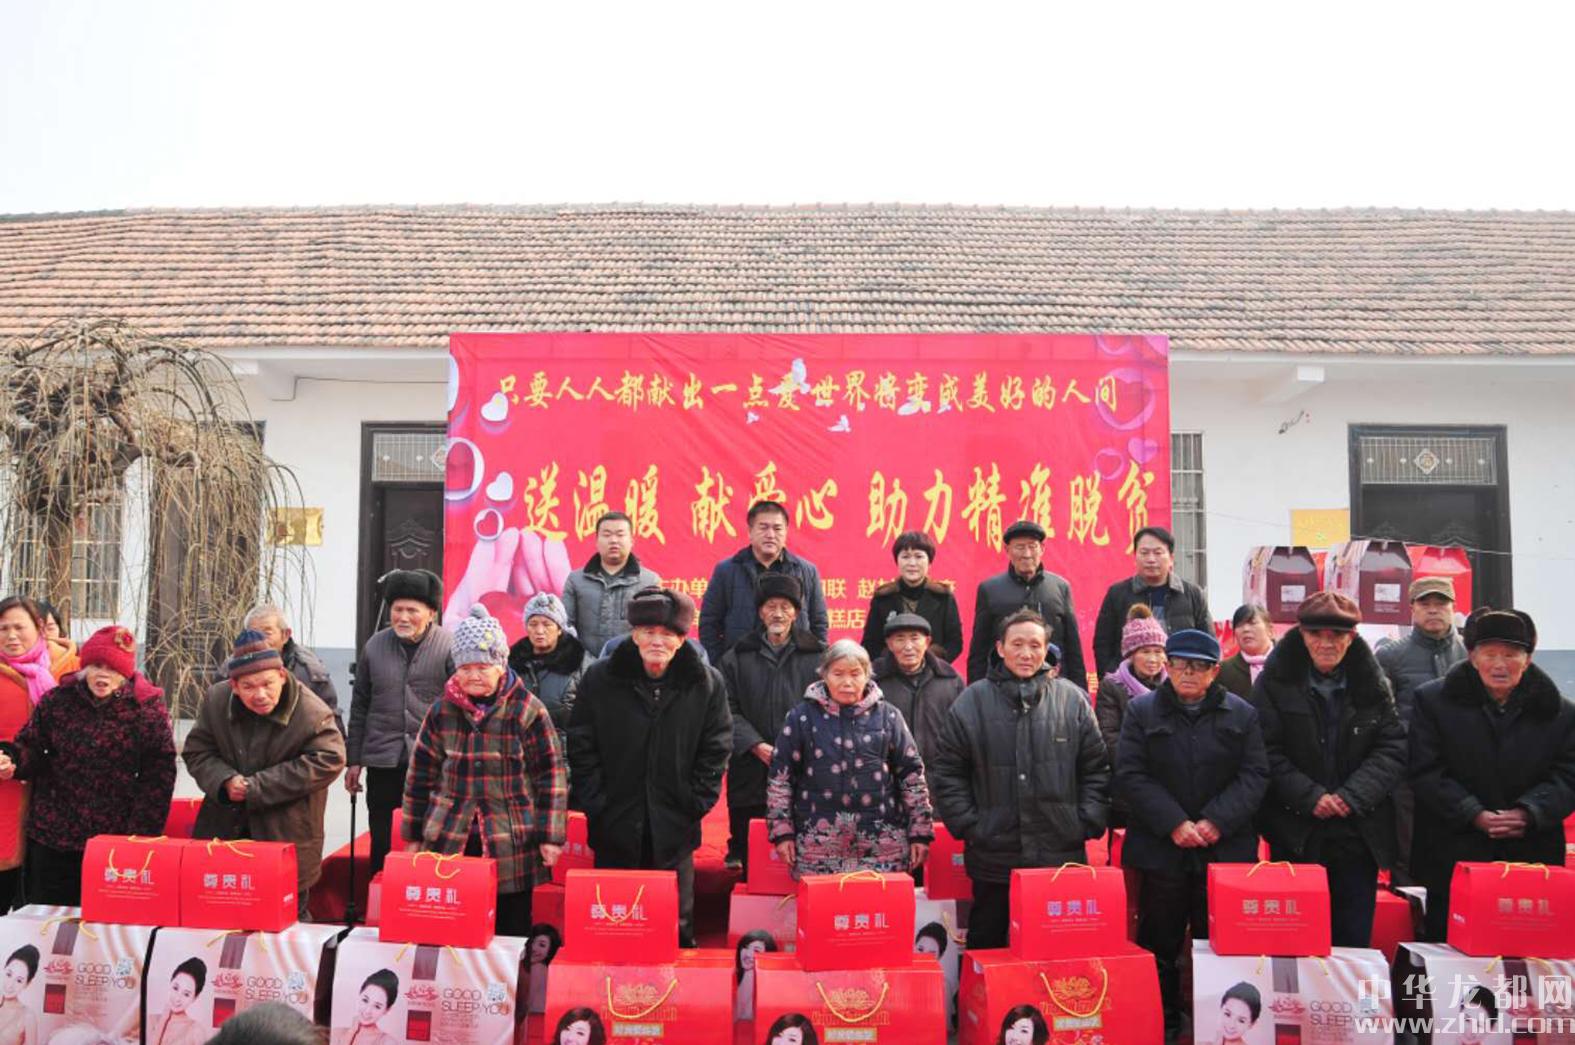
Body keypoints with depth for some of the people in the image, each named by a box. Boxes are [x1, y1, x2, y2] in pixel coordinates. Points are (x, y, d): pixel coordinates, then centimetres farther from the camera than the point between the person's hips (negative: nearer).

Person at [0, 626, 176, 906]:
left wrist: (140, 836, -10)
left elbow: (158, 778, -6)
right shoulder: (56, 701, 1)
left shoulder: (147, 709, -6)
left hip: (117, 839, -2)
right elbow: (31, 747, 9)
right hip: (51, 838, 3)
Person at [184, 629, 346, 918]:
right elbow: (196, 751, 2)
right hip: (224, 828, 4)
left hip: (287, 835, -4)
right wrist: (225, 781, -20)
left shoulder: (312, 712, -20)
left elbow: (328, 761, -23)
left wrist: (257, 787, -22)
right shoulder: (216, 700, -5)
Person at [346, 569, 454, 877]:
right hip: (382, 762, 3)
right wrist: (354, 760, 13)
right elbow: (360, 706, 14)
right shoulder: (375, 646, 7)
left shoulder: (449, 647, -6)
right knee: (382, 846, 10)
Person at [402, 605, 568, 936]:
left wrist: (550, 836, -6)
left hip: (512, 845, -2)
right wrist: (414, 835, 11)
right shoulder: (441, 711, 5)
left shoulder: (528, 711, -5)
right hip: (449, 843, 3)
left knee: (512, 932, 6)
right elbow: (421, 775, 11)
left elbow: (552, 775, -3)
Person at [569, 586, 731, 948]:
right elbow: (581, 747, 0)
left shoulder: (707, 684, -3)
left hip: (674, 829, 0)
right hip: (614, 825, 0)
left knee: (676, 927, 12)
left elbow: (716, 751, 1)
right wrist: (595, 805, -5)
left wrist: (695, 806, -4)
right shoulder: (600, 678, -3)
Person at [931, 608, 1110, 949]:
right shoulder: (972, 702, 0)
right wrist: (968, 825, -4)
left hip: (1062, 857, 1)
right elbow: (946, 773, 3)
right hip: (993, 858, -1)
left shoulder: (1073, 700, 4)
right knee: (987, 945, 12)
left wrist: (1088, 824, 1)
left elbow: (1096, 769, 8)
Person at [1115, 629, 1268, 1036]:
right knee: (1159, 944, 8)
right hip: (1162, 850, 0)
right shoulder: (1142, 712, 2)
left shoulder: (1243, 714, 6)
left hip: (1225, 850, 1)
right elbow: (1131, 775, -5)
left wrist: (1216, 821, -14)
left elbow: (1255, 775, -1)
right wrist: (1174, 823, -15)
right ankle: (1162, 1024, 22)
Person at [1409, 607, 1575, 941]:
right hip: (1452, 860, -2)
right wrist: (1474, 815, -16)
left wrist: (1528, 813, -16)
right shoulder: (1433, 701, 2)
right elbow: (1426, 772, -4)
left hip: (1532, 860, 2)